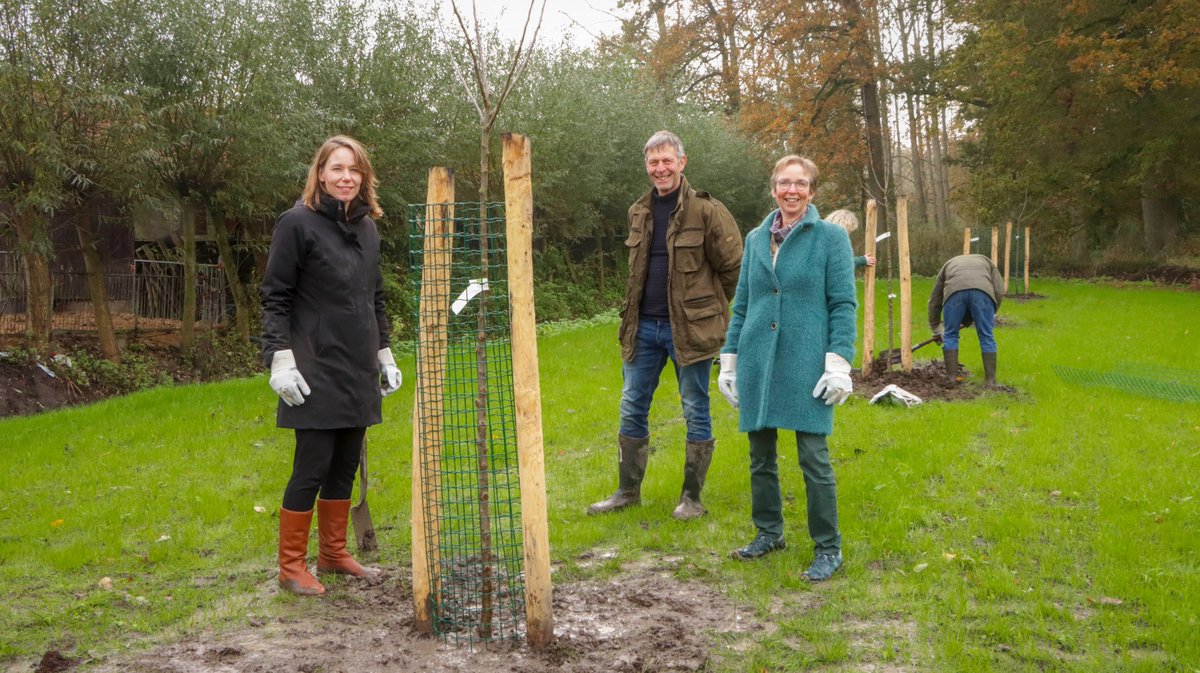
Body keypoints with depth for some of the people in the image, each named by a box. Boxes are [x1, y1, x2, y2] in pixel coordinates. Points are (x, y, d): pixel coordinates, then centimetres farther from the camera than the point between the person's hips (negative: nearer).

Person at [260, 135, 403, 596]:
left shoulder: (367, 228, 12)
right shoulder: (298, 224, -7)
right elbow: (275, 297, -8)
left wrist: (385, 355, 18)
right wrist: (280, 359, -15)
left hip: (359, 372, 7)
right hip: (317, 373, -7)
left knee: (345, 466, 13)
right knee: (312, 467, -4)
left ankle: (333, 553, 26)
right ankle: (291, 566, 9)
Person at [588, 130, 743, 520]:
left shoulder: (706, 210, -10)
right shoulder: (639, 213, 9)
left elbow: (733, 266, -6)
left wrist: (706, 307, 3)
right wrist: (637, 312, 16)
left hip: (689, 327, -6)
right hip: (644, 326, 6)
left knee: (696, 412, 5)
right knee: (632, 409, 10)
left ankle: (692, 497, 16)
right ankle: (628, 491, 23)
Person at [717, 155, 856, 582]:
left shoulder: (831, 237, -1)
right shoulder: (755, 239, 11)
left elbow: (843, 304, -4)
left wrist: (840, 363, -12)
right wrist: (729, 361, 13)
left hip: (805, 365, -4)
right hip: (758, 364, 5)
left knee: (814, 459, -2)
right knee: (760, 455, 12)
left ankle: (828, 549, 10)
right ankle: (768, 533, 29)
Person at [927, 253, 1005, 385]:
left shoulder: (948, 265, 40)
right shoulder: (986, 262, 39)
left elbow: (934, 300, 39)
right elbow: (1000, 291, 24)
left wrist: (936, 329, 48)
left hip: (954, 291, 0)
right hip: (983, 291, 0)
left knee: (950, 336, 17)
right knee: (986, 337, 12)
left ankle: (952, 378, 17)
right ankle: (990, 380, 15)